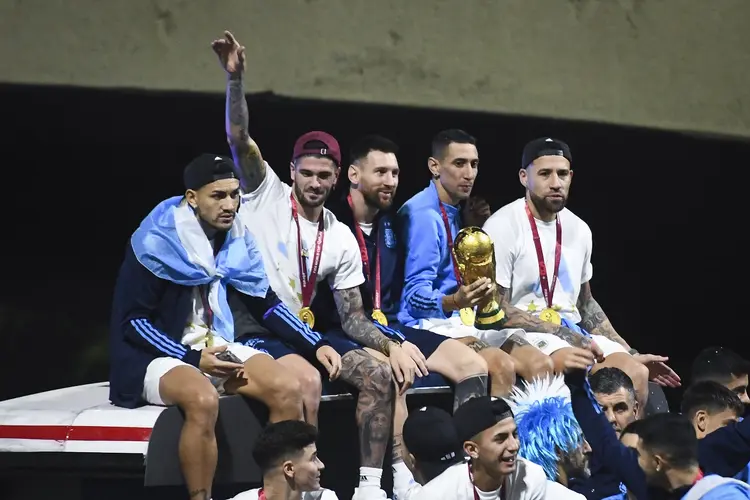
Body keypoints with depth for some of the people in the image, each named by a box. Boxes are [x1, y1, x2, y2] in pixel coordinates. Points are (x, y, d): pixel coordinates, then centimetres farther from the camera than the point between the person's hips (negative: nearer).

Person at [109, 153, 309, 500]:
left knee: (287, 390, -17)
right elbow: (133, 321, -13)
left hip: (216, 345, 6)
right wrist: (194, 360, -19)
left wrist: (316, 345, 0)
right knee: (203, 399, -38)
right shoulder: (156, 242, -16)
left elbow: (265, 304, 11)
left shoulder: (235, 238, 2)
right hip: (157, 354, -6)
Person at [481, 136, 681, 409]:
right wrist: (564, 334, -16)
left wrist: (631, 354, 15)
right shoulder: (502, 227, -8)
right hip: (523, 336, -6)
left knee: (637, 373, -22)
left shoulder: (579, 229, 13)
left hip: (574, 334, 6)